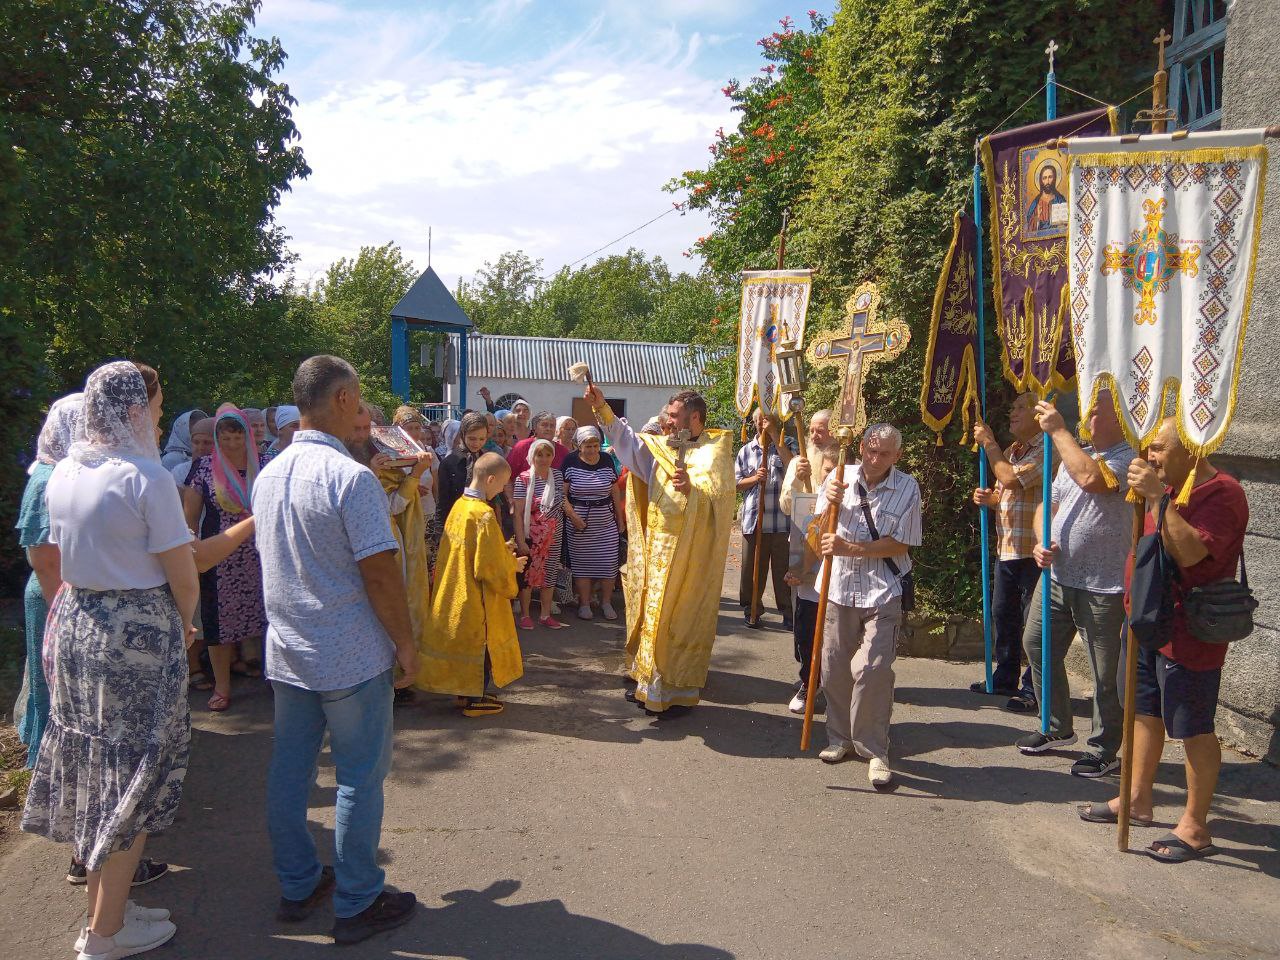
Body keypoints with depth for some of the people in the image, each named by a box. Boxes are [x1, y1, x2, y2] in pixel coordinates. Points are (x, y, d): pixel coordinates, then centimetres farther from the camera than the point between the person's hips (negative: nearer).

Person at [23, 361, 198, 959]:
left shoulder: (62, 474, 5)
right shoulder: (145, 478, -18)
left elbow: (65, 559, 13)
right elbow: (183, 579, -15)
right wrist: (183, 626, 3)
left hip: (74, 623, 8)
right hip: (138, 634, -8)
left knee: (92, 767, 17)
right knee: (131, 779, 4)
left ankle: (102, 900, 32)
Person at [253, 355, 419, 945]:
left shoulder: (268, 477, 6)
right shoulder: (351, 478, -19)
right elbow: (380, 573, -20)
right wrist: (406, 644, -8)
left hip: (286, 653, 8)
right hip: (351, 657, -7)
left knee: (289, 770, 15)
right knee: (359, 778, 5)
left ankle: (297, 887, 30)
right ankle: (356, 904, 15)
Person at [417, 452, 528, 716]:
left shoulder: (459, 505, 3)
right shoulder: (483, 515, -24)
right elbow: (490, 567, -23)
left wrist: (501, 551, 13)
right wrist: (512, 565, -5)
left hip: (454, 593, 9)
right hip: (476, 597, -9)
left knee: (462, 642, 19)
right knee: (480, 646, 6)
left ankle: (464, 692, 31)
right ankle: (474, 700, 16)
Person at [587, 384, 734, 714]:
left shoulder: (715, 452, -8)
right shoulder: (663, 447, 12)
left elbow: (720, 492, -20)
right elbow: (627, 439, 8)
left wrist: (692, 489, -38)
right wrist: (602, 407, -2)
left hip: (688, 550, -7)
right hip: (657, 546, 7)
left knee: (678, 619, -2)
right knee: (652, 615, 12)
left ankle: (680, 690, 9)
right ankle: (650, 682, 23)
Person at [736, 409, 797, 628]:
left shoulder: (786, 446, 6)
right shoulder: (746, 451, 12)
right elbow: (736, 484, 13)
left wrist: (774, 435, -13)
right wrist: (754, 478, -9)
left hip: (782, 521, -2)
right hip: (753, 520, 2)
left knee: (783, 569, 3)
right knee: (752, 568, 8)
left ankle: (788, 613, 12)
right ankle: (750, 609, 21)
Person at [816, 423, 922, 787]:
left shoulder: (907, 487, -4)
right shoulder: (840, 477, 1)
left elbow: (899, 545, -7)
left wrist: (849, 548, -18)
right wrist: (829, 502, -15)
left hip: (882, 592, -2)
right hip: (839, 588, 3)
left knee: (873, 669, -10)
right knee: (834, 669, 8)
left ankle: (874, 750, 4)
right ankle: (841, 738, 26)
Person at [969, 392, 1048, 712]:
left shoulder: (1046, 450, -13)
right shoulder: (1010, 451, 16)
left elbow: (1011, 479, -23)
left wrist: (988, 442, -11)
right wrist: (987, 498, 1)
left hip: (1034, 552, -9)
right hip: (1007, 550, 9)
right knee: (1003, 616, 17)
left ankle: (1033, 691, 7)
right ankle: (1005, 679, 30)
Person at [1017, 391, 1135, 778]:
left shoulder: (1130, 458, -12)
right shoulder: (1074, 456, 14)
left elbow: (1091, 479, -32)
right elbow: (1047, 505, 19)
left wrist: (1058, 430, -21)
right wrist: (1040, 543, -2)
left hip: (1103, 588, -8)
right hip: (1056, 576, 8)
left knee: (1106, 672, 3)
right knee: (1037, 645, 15)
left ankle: (1105, 749, 19)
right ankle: (1058, 728, 32)